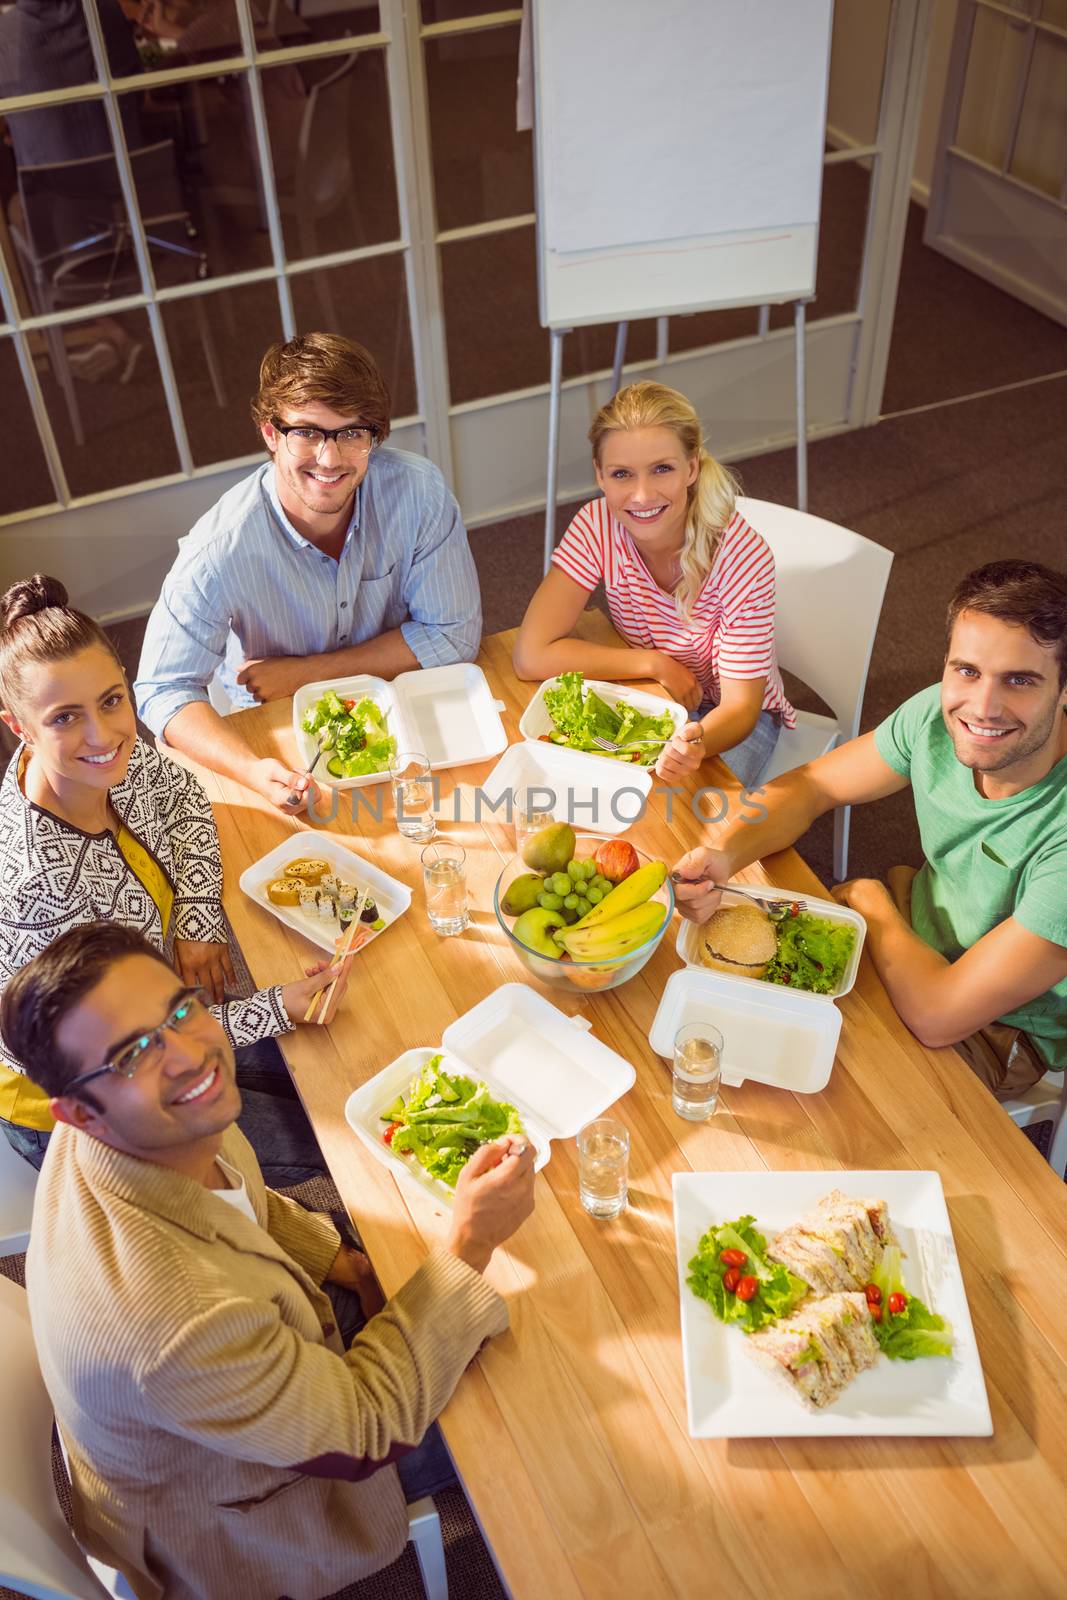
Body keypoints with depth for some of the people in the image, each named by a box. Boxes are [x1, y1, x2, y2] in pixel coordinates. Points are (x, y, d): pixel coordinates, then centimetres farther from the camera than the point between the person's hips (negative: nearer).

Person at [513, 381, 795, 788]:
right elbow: (531, 655, -25)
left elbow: (739, 705, -25)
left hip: (723, 716, -2)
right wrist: (656, 663, -26)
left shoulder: (741, 555, -28)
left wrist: (698, 742, -48)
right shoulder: (597, 526, -21)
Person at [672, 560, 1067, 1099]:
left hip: (1004, 1030, -5)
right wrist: (724, 854, -26)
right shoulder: (941, 713, -19)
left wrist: (872, 900, -18)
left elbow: (937, 1015, -36)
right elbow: (811, 787, -6)